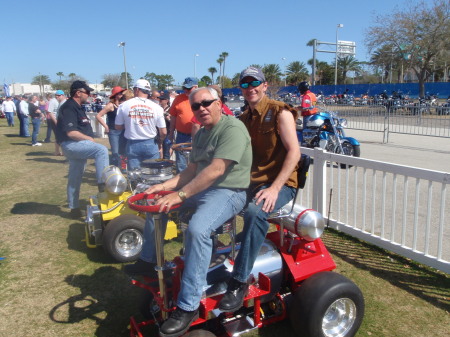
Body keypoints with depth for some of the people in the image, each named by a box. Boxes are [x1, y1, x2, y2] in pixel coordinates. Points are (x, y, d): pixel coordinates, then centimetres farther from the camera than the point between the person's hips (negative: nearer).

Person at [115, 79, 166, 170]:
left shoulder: (124, 105, -5)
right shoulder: (156, 107, -6)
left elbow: (118, 127, 3)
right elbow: (163, 132, -4)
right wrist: (159, 143, 16)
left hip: (132, 145, 1)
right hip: (150, 144, 0)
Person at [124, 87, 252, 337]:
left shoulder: (232, 128, -16)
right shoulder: (201, 134, 14)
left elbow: (216, 170, -27)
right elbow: (191, 170, 14)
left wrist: (180, 195, -29)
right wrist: (166, 185, -1)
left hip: (228, 192, -10)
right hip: (200, 188, 10)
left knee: (197, 229, -35)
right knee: (155, 203, 14)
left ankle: (188, 307, -23)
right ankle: (148, 260, 31)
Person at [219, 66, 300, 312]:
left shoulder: (280, 112, -7)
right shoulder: (244, 119, 13)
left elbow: (294, 152, -16)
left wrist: (274, 188, -25)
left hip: (280, 183, -7)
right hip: (251, 181, 7)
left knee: (255, 212, -36)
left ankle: (239, 281, -25)